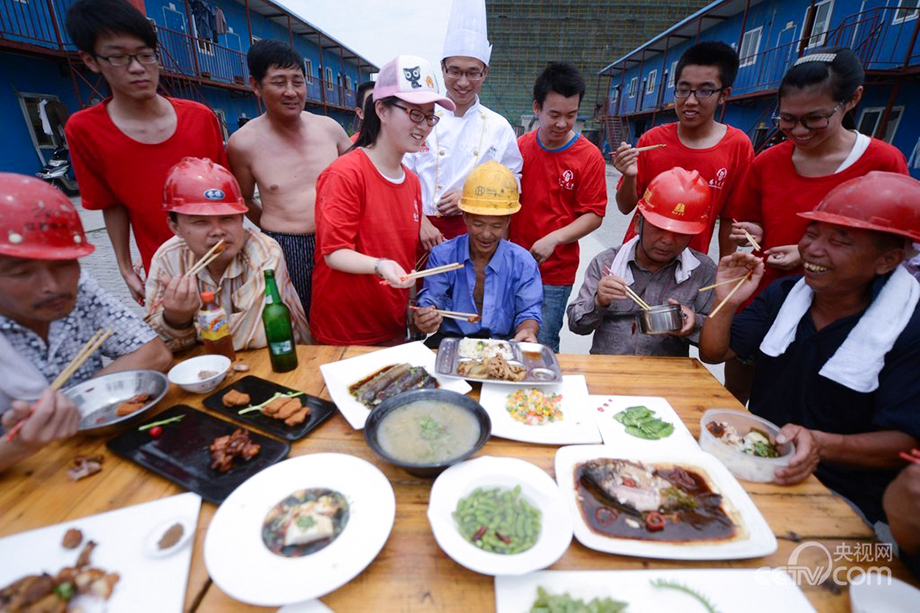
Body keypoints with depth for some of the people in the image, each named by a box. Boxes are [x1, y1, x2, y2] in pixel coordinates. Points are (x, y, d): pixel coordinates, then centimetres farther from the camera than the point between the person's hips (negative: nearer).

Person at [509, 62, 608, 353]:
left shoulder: (589, 157, -6)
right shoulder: (520, 146, 3)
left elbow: (594, 216, -6)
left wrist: (554, 238, -20)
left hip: (555, 273, -3)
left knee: (543, 346, 7)